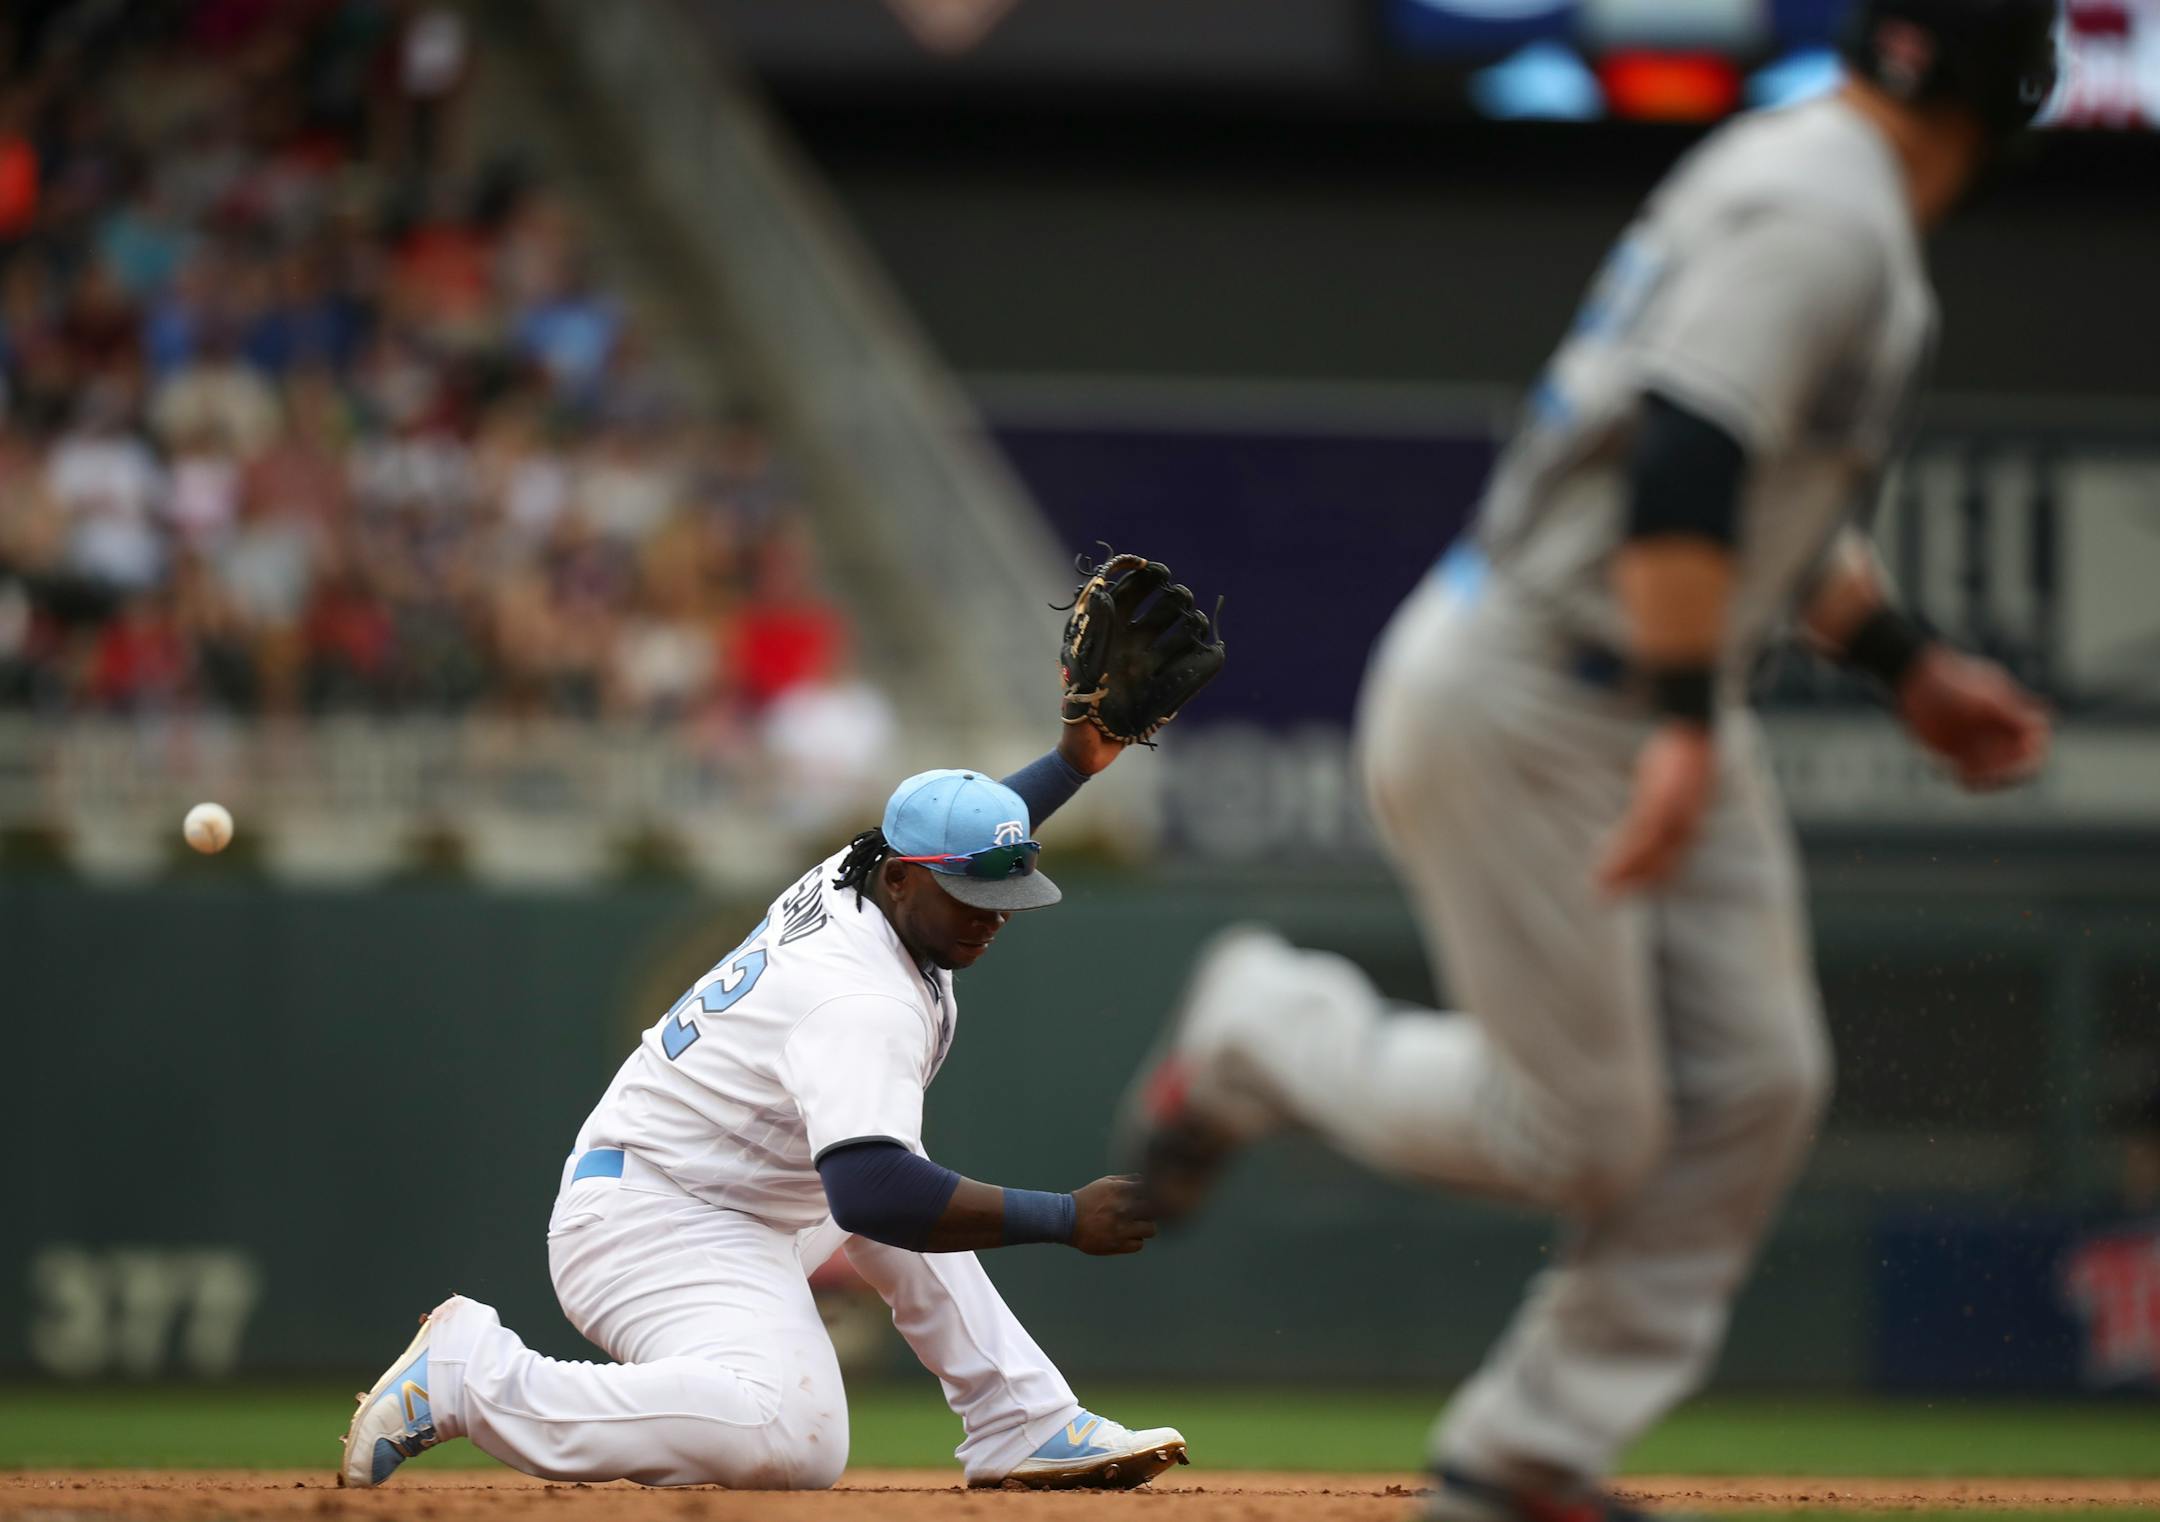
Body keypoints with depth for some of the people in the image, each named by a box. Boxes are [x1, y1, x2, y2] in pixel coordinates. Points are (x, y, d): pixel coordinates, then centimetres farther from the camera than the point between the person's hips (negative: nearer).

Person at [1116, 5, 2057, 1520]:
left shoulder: (1799, 186, 13)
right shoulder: (1822, 216, -20)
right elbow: (1679, 468, -31)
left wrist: (1907, 662, 22)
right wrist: (1690, 726, -35)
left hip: (1653, 704, 10)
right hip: (1515, 701, -10)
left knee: (1754, 1085, 4)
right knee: (1583, 1134, -4)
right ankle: (1261, 1029, 20)